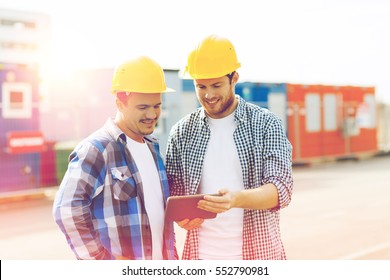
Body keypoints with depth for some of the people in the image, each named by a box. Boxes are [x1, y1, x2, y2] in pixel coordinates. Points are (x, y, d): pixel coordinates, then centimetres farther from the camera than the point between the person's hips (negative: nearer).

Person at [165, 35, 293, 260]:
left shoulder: (266, 124, -4)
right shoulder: (182, 132, 4)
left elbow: (282, 188, -11)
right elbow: (173, 191, 9)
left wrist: (238, 199, -30)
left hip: (258, 252, -2)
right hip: (201, 253, 2)